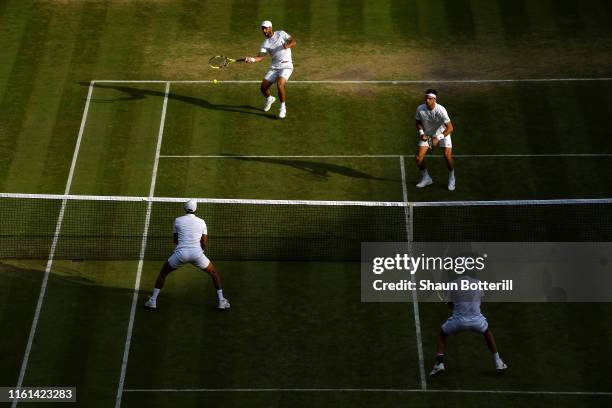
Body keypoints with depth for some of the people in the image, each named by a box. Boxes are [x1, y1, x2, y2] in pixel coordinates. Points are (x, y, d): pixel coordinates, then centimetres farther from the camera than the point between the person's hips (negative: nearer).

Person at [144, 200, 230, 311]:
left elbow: (175, 240, 16)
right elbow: (204, 244, 6)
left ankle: (152, 301, 19)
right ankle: (221, 302, 17)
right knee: (214, 272, 22)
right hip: (197, 254, 0)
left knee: (163, 272, 24)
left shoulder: (178, 220, 7)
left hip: (180, 253, 0)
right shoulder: (201, 222, 7)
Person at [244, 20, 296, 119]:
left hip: (286, 66, -4)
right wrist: (252, 59, -27)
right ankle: (269, 99, 35)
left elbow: (293, 42, -7)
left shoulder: (281, 34, 1)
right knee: (263, 87, -2)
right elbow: (260, 56, -5)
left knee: (280, 85, -28)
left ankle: (283, 108, -9)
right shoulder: (265, 43, 7)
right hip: (274, 67, 4)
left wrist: (288, 45, -30)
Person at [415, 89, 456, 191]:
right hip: (427, 135, 3)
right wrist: (421, 133, -17)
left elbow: (450, 128, -29)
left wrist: (438, 138, -38)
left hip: (442, 133, -3)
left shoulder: (441, 110, -30)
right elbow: (418, 122, 1)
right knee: (418, 158, -7)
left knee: (448, 156, -20)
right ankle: (426, 178, 18)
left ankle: (451, 178, 6)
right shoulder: (420, 109, -19)